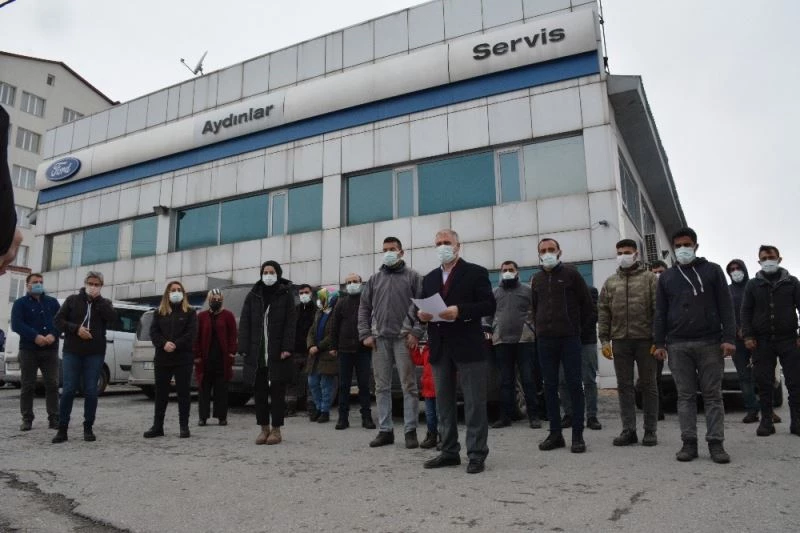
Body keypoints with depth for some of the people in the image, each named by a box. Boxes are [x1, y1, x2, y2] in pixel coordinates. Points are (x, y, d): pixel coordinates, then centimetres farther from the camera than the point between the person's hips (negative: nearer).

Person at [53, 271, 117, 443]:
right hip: (71, 352, 0)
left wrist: (97, 299, -9)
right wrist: (76, 328, -13)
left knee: (91, 392, 2)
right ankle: (62, 429, 8)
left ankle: (88, 428, 12)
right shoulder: (72, 300, 9)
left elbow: (112, 318, -11)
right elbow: (58, 321, 3)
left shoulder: (104, 303, 9)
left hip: (95, 354, 0)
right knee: (68, 391, -2)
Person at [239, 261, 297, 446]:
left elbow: (291, 323, -4)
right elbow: (244, 323, 6)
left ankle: (276, 429, 13)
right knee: (260, 392, 8)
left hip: (277, 354, -3)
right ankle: (264, 428, 20)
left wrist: (287, 348, -13)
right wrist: (245, 347, -4)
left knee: (277, 392, 3)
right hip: (256, 354, 3)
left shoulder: (286, 295, 2)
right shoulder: (253, 295, 10)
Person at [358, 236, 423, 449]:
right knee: (382, 387, 7)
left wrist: (415, 332, -11)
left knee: (409, 385, 0)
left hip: (403, 338, -3)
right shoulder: (374, 279, 14)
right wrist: (365, 334, 3)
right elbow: (364, 308, 14)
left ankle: (410, 431, 8)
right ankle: (385, 430, 16)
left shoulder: (412, 277, 4)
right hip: (379, 338, 4)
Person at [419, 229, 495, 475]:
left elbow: (489, 306, -9)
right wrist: (421, 314, -8)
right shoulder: (429, 278, 16)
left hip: (468, 346, -5)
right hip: (440, 348, 6)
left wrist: (459, 311, -21)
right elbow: (422, 307, 16)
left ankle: (477, 454, 7)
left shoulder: (475, 272, 0)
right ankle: (449, 451, 22)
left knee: (474, 402, -1)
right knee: (443, 402, 11)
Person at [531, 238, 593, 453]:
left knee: (574, 385, -2)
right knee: (550, 386, 5)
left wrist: (584, 329, 5)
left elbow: (586, 303, 4)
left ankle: (578, 435, 4)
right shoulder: (537, 279, 12)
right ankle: (555, 433, 13)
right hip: (545, 339, 4)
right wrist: (539, 330, 14)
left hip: (570, 337, -4)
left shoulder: (571, 274, 1)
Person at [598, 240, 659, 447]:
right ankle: (628, 430, 11)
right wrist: (604, 340, 2)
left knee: (648, 385, 5)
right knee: (624, 386, 5)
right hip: (620, 340, 3)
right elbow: (603, 312, 10)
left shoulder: (650, 278, 3)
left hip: (645, 339, -3)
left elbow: (659, 309, -3)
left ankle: (650, 430, 13)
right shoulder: (610, 282, 13)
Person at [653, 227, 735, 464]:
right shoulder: (666, 277, 13)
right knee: (685, 395, 3)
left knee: (713, 394, 2)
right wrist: (659, 343, 3)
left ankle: (716, 442, 7)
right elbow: (660, 312, 11)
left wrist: (729, 338, -8)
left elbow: (725, 306, 2)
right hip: (677, 345, 2)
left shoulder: (712, 270, 7)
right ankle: (689, 442, 7)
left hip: (710, 343, -2)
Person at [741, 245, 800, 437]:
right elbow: (746, 312, 6)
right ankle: (766, 420, 9)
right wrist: (748, 336, -4)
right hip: (762, 341, 1)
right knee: (764, 382, 2)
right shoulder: (753, 285, 8)